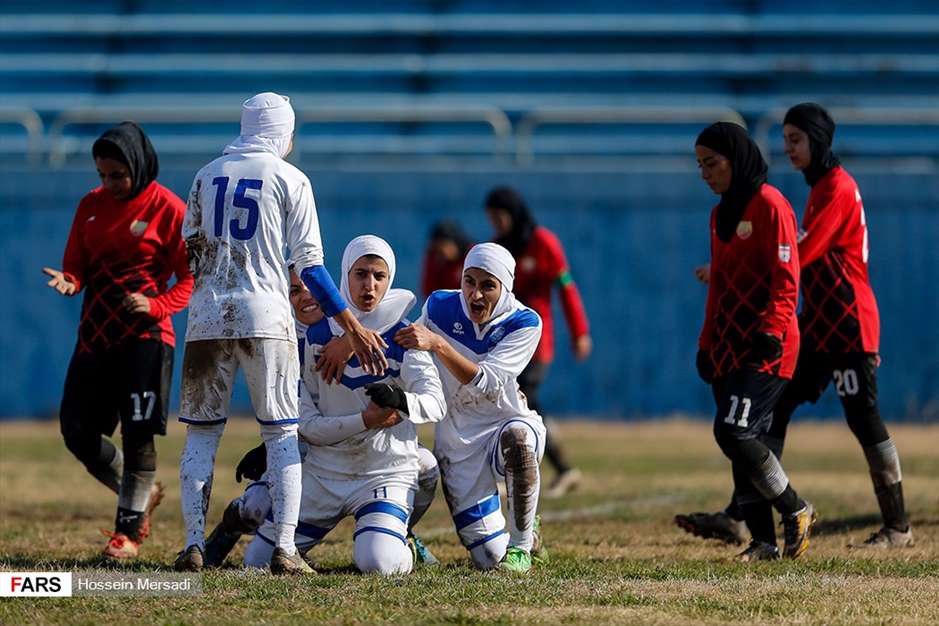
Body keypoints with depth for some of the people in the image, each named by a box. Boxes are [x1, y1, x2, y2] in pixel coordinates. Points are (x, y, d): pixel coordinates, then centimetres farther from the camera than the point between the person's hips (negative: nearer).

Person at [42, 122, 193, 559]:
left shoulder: (168, 209, -6)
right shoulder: (91, 206, 10)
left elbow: (191, 277, -5)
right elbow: (78, 266, 12)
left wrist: (156, 305, -22)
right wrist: (68, 281, -11)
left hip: (145, 335, -6)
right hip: (95, 334, 6)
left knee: (137, 433, -8)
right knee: (77, 431, 4)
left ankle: (130, 528, 4)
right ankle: (141, 493, 26)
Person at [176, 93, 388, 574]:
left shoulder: (208, 175, 10)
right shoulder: (289, 179, 0)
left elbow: (192, 254, 15)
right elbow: (310, 265, -4)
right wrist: (353, 328, -1)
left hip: (208, 316, 2)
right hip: (264, 317, -2)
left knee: (202, 430, 9)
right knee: (282, 431, 5)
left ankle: (194, 543, -2)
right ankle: (284, 548, -4)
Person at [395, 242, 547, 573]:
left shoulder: (524, 323, -16)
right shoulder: (439, 307, -8)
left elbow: (486, 383, -29)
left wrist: (437, 344, -40)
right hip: (457, 441, 2)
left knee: (516, 436, -42)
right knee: (489, 558, -6)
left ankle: (521, 546, -23)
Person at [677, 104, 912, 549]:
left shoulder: (838, 188, -13)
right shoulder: (819, 188, 17)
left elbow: (800, 254, -21)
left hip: (847, 324, -10)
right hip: (818, 325, 10)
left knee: (863, 419, -4)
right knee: (775, 409, 2)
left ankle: (897, 528, 6)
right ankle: (736, 520, -3)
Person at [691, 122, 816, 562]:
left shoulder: (769, 204, -8)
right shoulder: (720, 214, 18)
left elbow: (786, 277, -14)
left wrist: (772, 329, -22)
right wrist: (706, 344, 17)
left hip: (767, 347, -8)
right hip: (731, 345, 8)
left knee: (734, 431, -18)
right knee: (743, 443, 3)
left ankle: (796, 510, -3)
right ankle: (763, 542, 5)